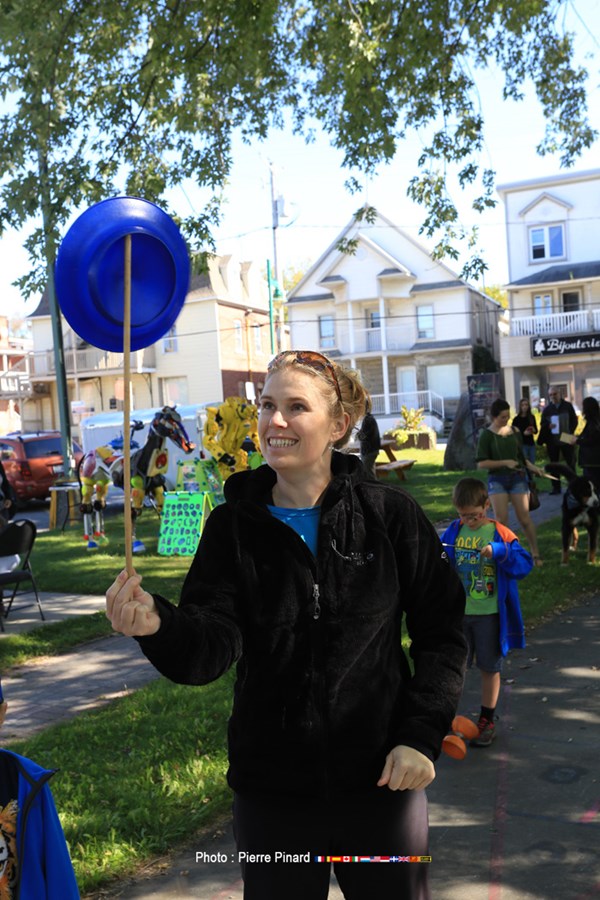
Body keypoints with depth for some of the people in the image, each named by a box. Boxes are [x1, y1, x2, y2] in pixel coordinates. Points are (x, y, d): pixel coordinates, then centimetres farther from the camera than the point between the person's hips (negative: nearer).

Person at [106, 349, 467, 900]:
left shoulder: (391, 514, -7)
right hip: (272, 787, 1)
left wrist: (422, 735, -9)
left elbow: (441, 632, -2)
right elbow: (211, 647, -14)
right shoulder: (234, 525, -4)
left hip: (382, 779, -1)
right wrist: (159, 625, -34)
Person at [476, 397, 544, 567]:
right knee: (501, 520, -6)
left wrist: (531, 466, 2)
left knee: (525, 518, 1)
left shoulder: (515, 431, 6)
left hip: (517, 478, 3)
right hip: (497, 480, -3)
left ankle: (535, 554, 13)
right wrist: (504, 462, -16)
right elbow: (481, 463, -10)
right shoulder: (487, 435, -6)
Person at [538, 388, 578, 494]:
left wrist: (569, 432, -12)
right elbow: (543, 424, 5)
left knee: (570, 463, 3)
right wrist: (548, 426, -18)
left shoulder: (568, 406, 2)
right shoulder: (547, 409, 5)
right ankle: (556, 487, 11)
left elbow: (574, 421, 3)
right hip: (552, 440, 1)